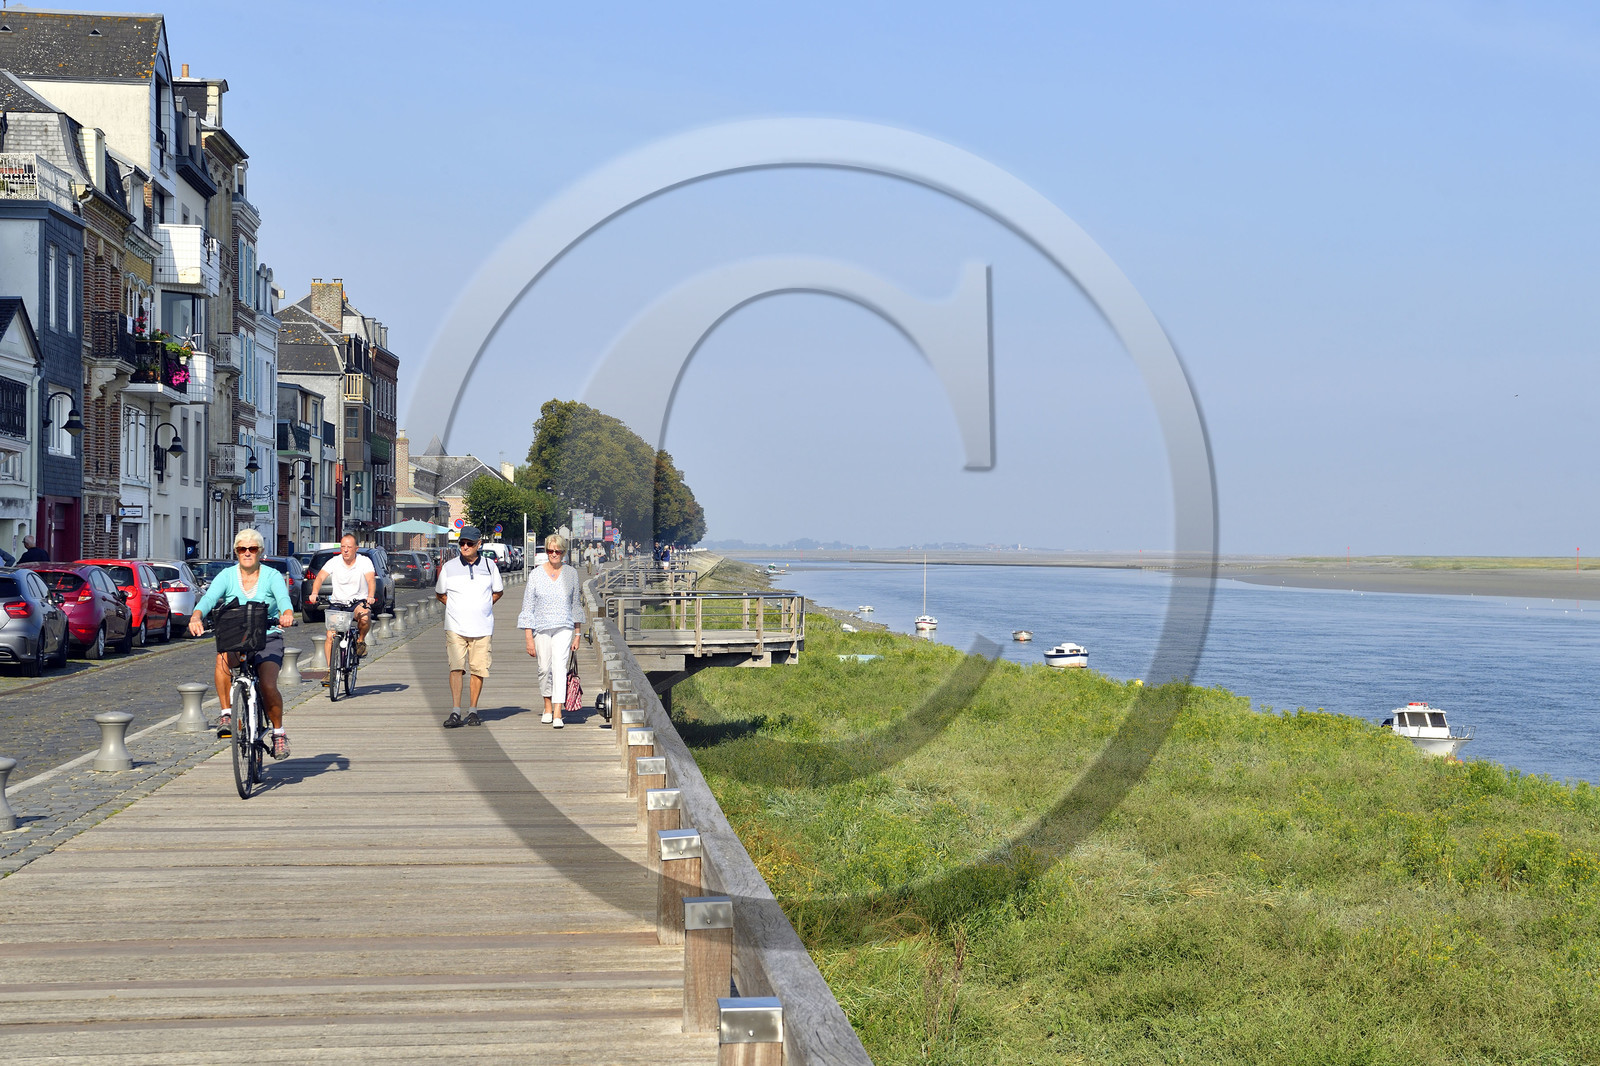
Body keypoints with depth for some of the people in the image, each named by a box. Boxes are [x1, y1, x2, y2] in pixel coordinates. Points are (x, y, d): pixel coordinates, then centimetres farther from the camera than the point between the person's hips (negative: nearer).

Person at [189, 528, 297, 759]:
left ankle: (279, 732, 3)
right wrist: (196, 616, -37)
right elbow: (209, 598, -14)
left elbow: (283, 597, -20)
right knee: (223, 657, -34)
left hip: (268, 638, -1)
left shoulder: (272, 576, -1)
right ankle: (227, 714, -22)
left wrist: (287, 614, -44)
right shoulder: (227, 576, 2)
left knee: (268, 686, -22)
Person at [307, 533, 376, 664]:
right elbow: (320, 578, -14)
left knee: (365, 618, -34)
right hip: (337, 603, 1)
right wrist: (314, 593, -35)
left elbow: (371, 579, -19)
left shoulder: (364, 561, -4)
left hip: (359, 602, -1)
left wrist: (370, 596, -40)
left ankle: (361, 640, -3)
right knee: (330, 637, -14)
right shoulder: (334, 562, -2)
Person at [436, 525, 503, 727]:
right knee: (456, 667, -13)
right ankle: (455, 712, -16)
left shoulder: (489, 565, 6)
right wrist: (458, 608, 6)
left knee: (478, 670, 1)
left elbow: (498, 591, 18)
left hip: (482, 627, 1)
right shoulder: (449, 567, 3)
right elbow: (440, 593, 16)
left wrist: (481, 608, 8)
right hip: (455, 628, -1)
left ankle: (473, 711, 13)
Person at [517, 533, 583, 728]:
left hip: (564, 627, -1)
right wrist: (529, 639, -5)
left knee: (559, 667, -14)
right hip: (541, 628, 1)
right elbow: (528, 608, 0)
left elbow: (576, 604, 11)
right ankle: (548, 706, 31)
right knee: (545, 669, 7)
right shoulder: (536, 575, -1)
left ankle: (557, 714, -19)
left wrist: (577, 635, 9)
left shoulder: (571, 573, 4)